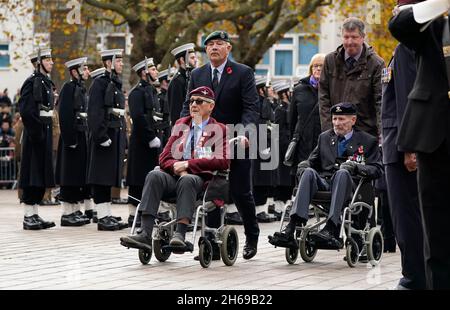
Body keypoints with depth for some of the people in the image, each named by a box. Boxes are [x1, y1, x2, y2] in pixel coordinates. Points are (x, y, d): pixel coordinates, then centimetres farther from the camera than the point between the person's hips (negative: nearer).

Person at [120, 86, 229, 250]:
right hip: (176, 175, 4)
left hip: (201, 178, -4)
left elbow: (223, 161, -7)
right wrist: (177, 167, -9)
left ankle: (180, 233, -47)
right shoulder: (181, 124, 23)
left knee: (187, 180, -37)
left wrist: (188, 164, -12)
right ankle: (145, 234, -40)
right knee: (154, 176, -28)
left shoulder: (219, 129, 9)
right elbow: (165, 157, 16)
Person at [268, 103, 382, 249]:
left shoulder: (368, 141, 13)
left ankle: (331, 229, -51)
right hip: (323, 183, 3)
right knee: (309, 171, -29)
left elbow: (377, 170, 3)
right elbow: (313, 161, 27)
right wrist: (304, 164, 2)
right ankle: (291, 229, -47)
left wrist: (355, 166, -15)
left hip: (348, 187, -3)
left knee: (342, 173, -37)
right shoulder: (324, 137, 26)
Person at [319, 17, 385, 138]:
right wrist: (328, 128, -3)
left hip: (365, 131, -2)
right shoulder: (330, 60, 8)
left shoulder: (376, 64, -3)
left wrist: (382, 132, -20)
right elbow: (323, 96, 8)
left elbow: (380, 100, -9)